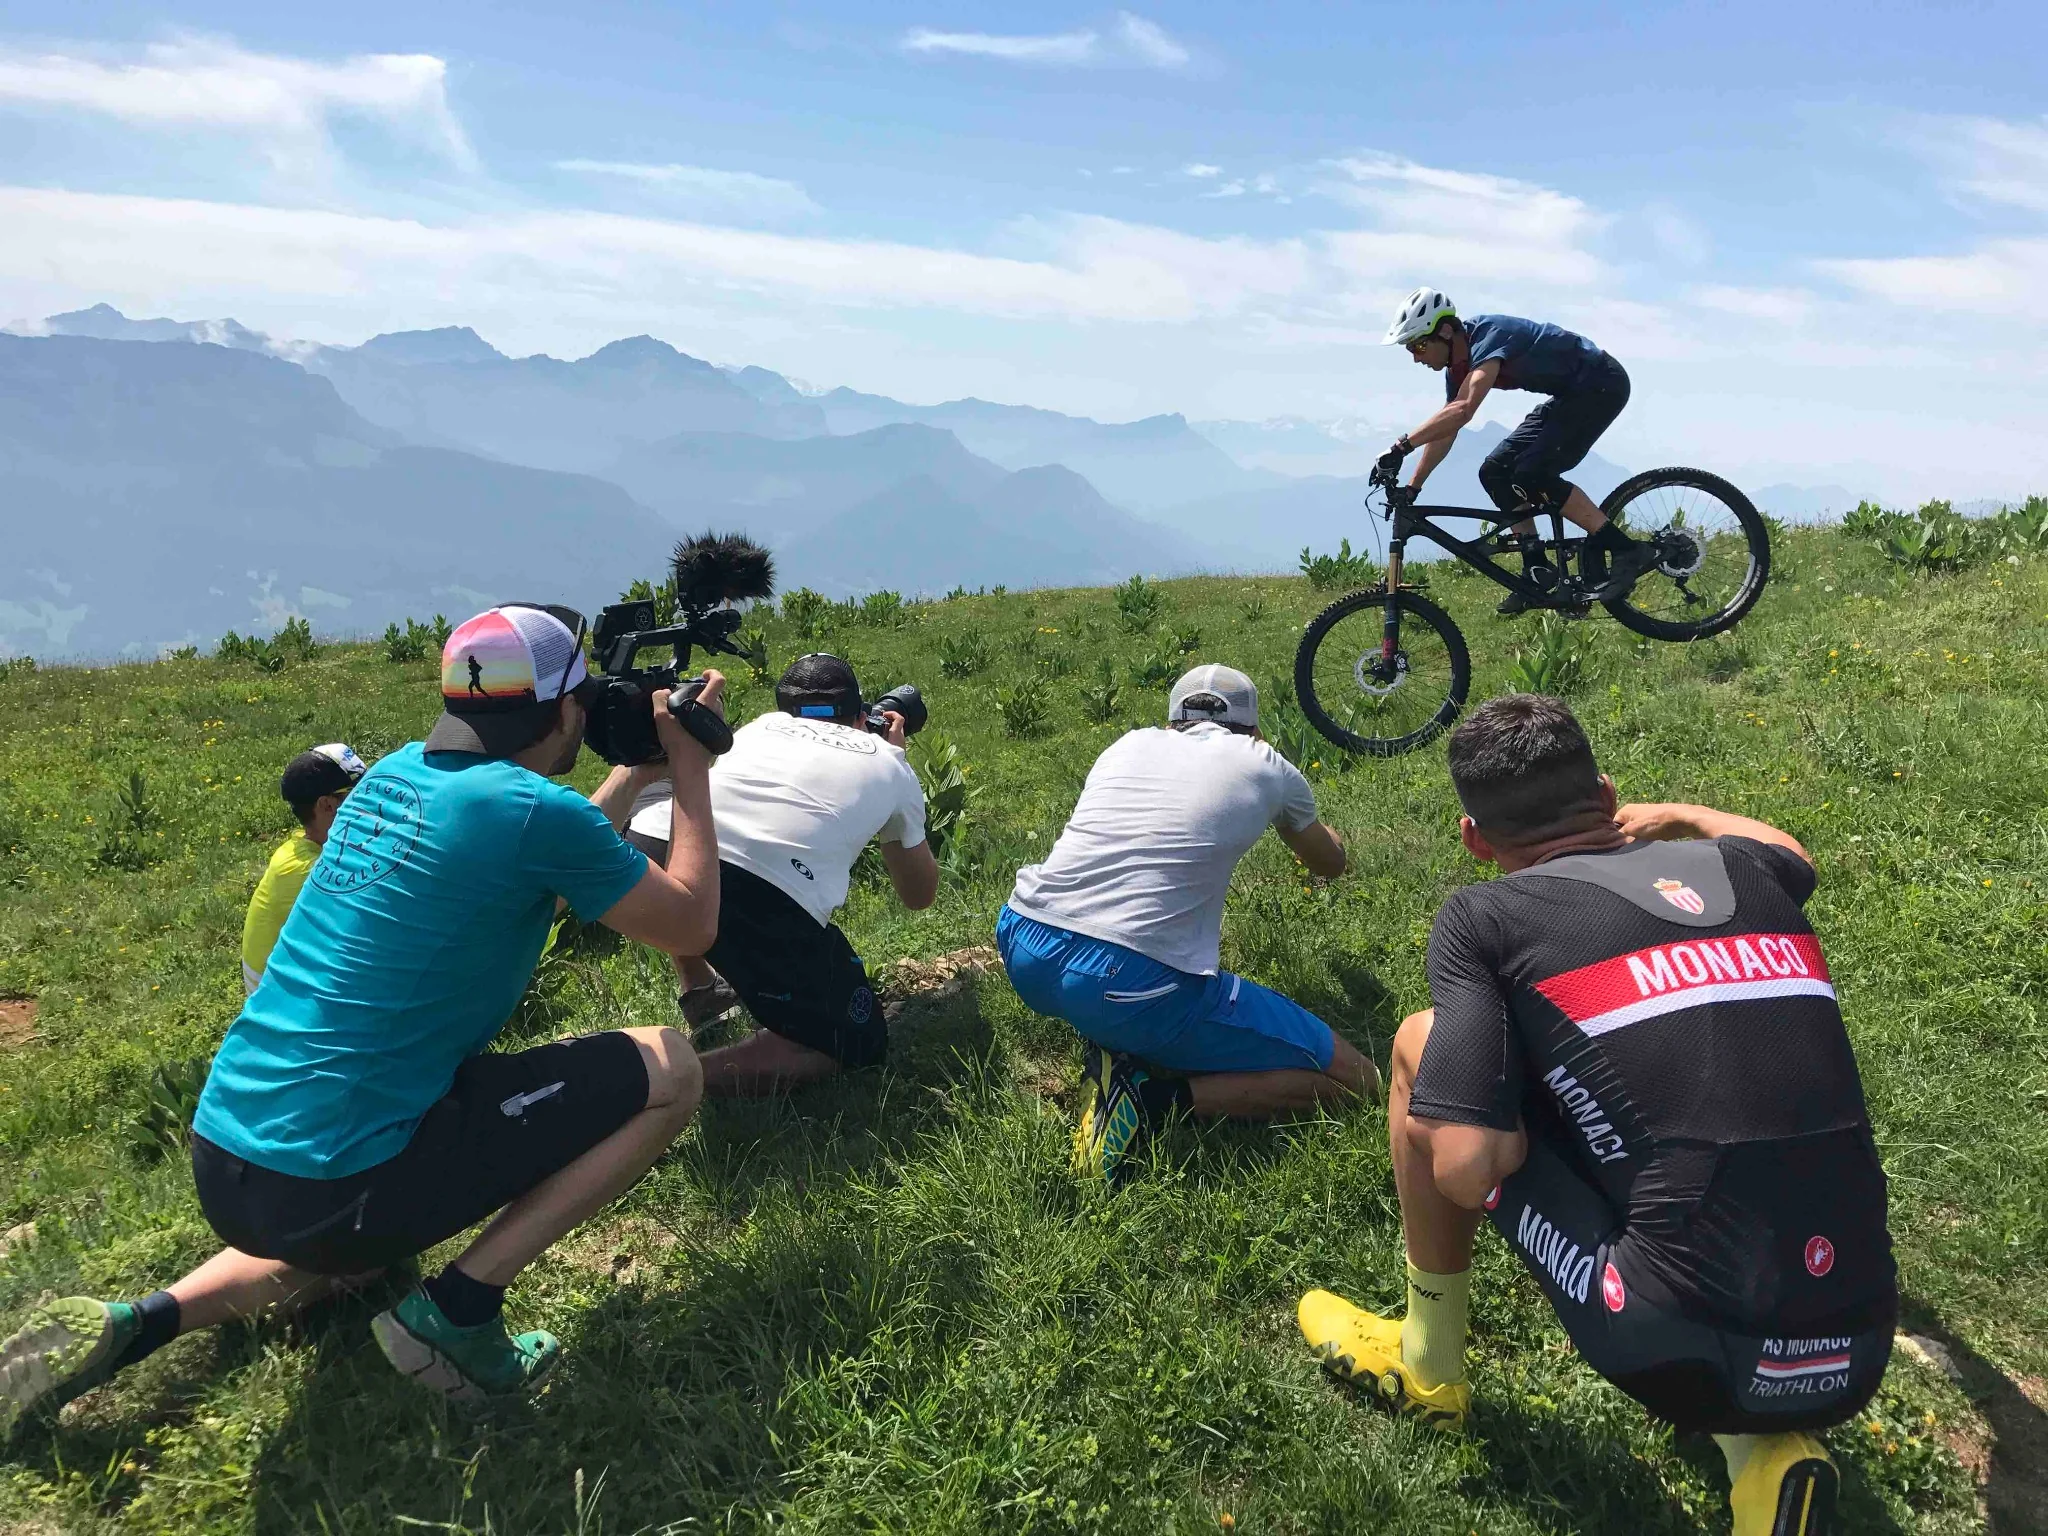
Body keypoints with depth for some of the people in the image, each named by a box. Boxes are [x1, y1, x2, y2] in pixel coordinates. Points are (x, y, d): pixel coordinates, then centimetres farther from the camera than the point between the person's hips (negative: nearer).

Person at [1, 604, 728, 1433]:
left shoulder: (398, 772, 8)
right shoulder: (529, 806, -15)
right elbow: (691, 923, -3)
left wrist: (637, 772, 24)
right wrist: (690, 769, 6)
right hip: (333, 1183, -8)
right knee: (670, 1071, -3)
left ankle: (136, 1322, 20)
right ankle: (457, 1311, -2)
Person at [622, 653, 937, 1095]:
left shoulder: (761, 726, 33)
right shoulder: (889, 764, 29)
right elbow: (920, 895, 42)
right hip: (762, 893, -4)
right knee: (856, 1044, 15)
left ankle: (699, 991, 43)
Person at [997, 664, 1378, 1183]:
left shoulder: (1130, 744, 22)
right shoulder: (1267, 767, 14)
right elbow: (1331, 864, 34)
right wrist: (1308, 827, 57)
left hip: (1021, 951, 5)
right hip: (1133, 985, -5)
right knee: (1353, 1080, 7)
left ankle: (1115, 1047, 15)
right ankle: (1151, 1095, -6)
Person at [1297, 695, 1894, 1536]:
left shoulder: (1482, 917, -5)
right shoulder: (1741, 867, 11)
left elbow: (1465, 1170, -13)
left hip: (1686, 1360, -5)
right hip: (1856, 1365, 6)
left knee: (1422, 1045, 9)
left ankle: (1429, 1364, 25)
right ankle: (1762, 1454, 15)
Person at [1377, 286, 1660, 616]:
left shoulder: (1489, 335, -26)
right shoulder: (1458, 368, 3)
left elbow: (1462, 411, -40)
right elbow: (1444, 429, 11)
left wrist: (1401, 446, -42)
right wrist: (1410, 489, 7)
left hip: (1602, 384, -10)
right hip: (1569, 394, 10)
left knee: (1531, 474, -22)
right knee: (1496, 473, 2)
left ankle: (1626, 550, -18)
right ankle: (1538, 570, 5)